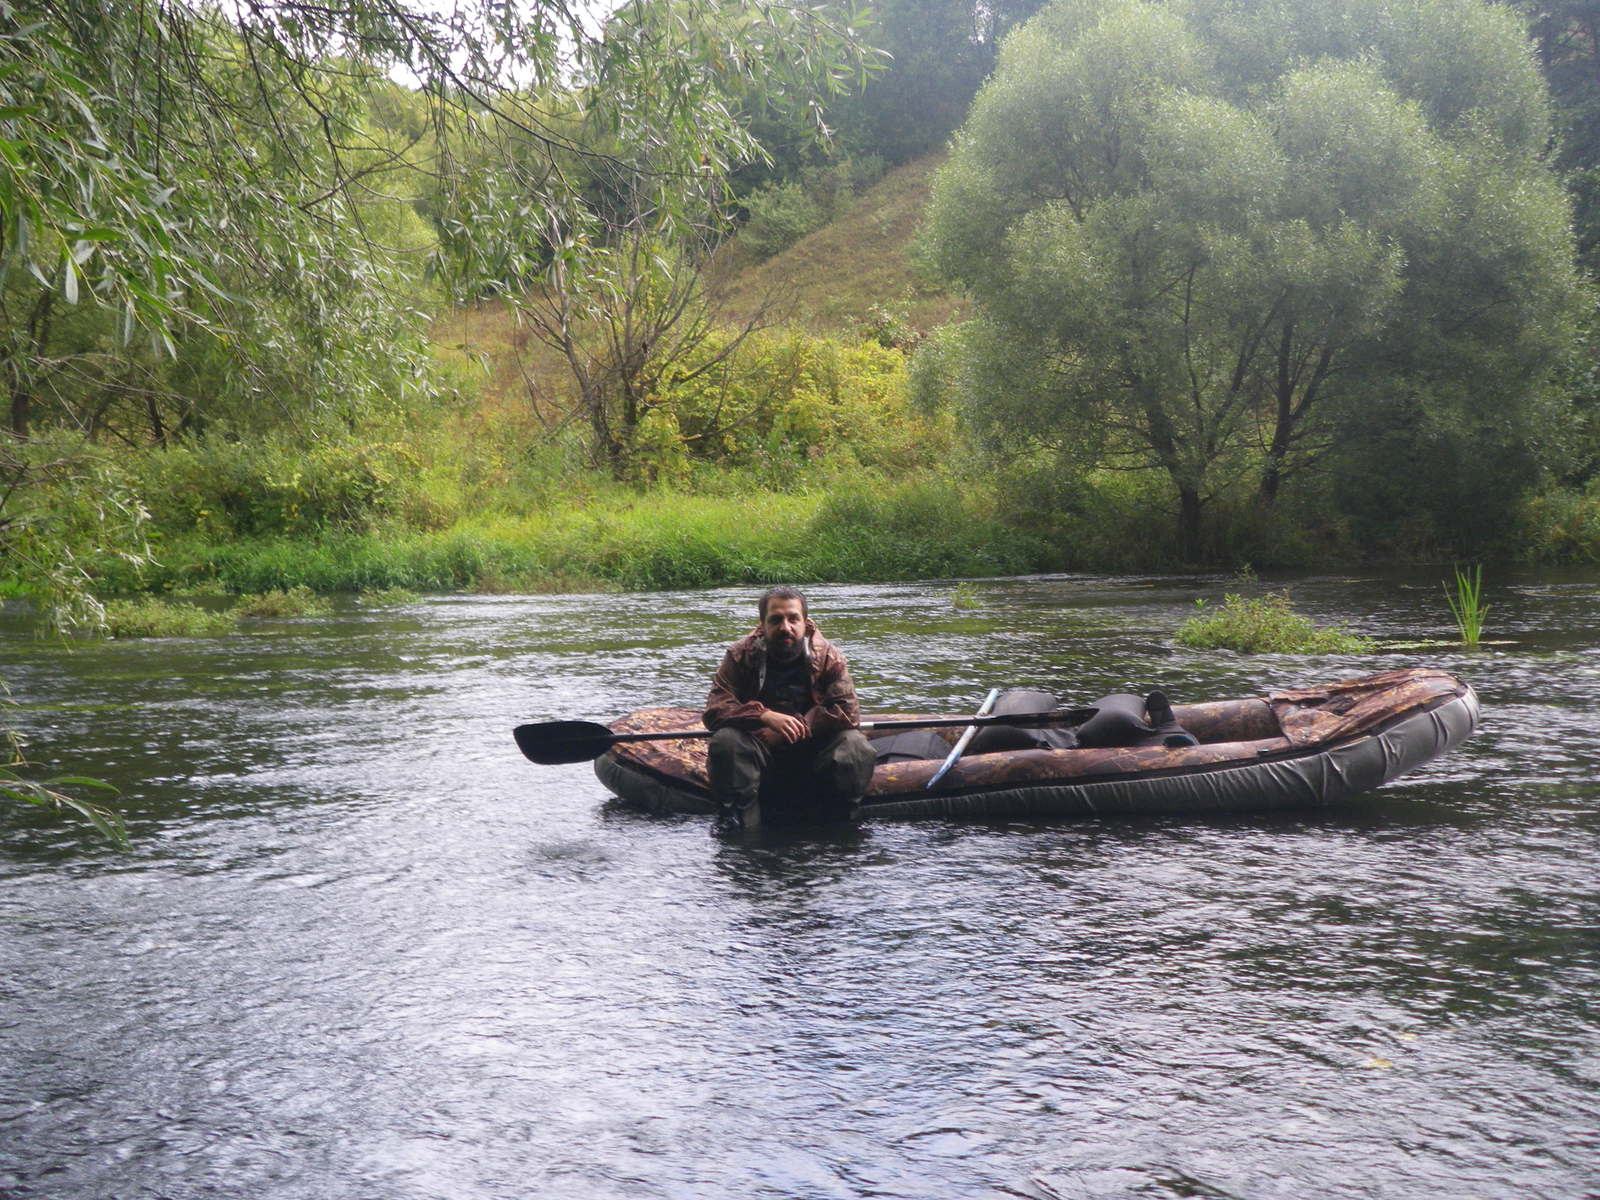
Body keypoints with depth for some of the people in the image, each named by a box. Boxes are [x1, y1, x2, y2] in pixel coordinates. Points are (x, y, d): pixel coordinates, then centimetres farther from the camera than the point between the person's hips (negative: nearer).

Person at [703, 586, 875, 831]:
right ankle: (738, 826, -20)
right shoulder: (741, 655, -5)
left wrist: (793, 728, -19)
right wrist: (765, 716, -31)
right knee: (725, 740, -29)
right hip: (758, 752, 0)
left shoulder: (827, 656, -4)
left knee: (855, 745, -25)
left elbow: (848, 712, -13)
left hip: (811, 752, 1)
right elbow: (714, 710, -15)